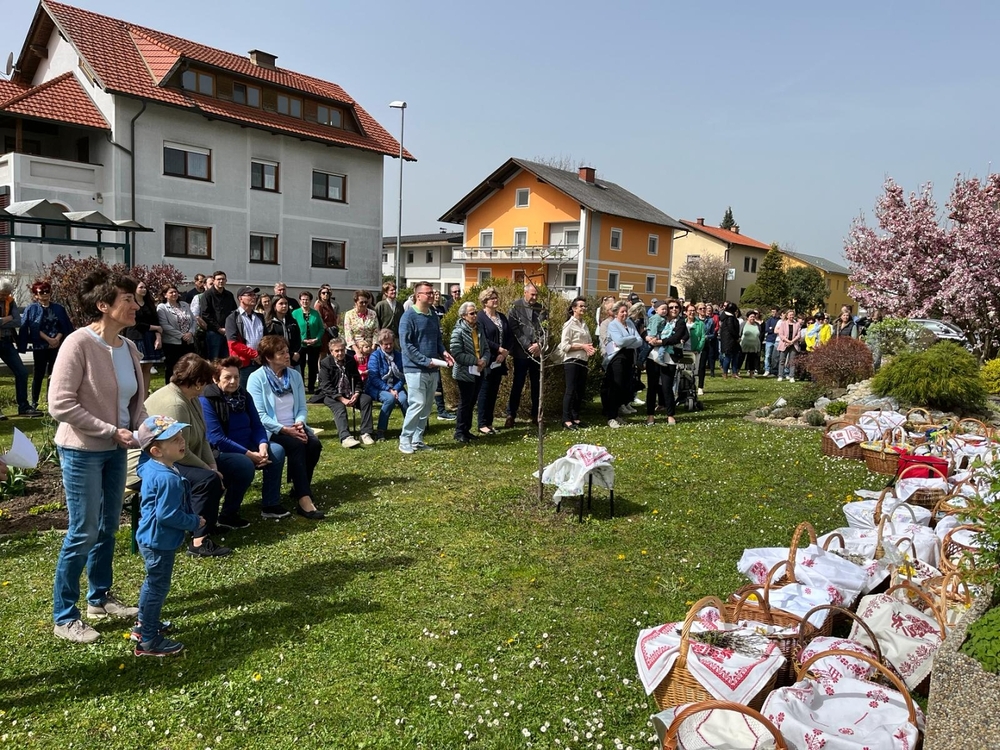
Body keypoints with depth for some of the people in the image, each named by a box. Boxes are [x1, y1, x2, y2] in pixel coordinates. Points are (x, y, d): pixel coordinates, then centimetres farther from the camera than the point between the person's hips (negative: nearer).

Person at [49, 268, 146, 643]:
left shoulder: (128, 347, 2)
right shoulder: (78, 343, -19)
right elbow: (60, 404, -22)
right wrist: (112, 431, -21)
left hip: (115, 451, 7)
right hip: (81, 452, -7)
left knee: (108, 528, 17)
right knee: (83, 533, -1)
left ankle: (99, 598, 35)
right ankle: (64, 617, 16)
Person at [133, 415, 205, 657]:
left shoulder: (150, 467, 0)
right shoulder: (168, 478, -30)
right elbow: (167, 515, -28)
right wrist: (194, 522, -16)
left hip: (148, 537, 10)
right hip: (160, 542, -10)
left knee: (152, 582, 26)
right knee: (158, 588, 2)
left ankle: (144, 624, 42)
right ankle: (149, 642, 13)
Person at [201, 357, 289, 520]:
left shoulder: (244, 395, 5)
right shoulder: (206, 401, -16)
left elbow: (257, 426, 5)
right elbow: (217, 438, -22)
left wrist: (262, 445, -17)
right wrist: (249, 454, -25)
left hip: (247, 448, 7)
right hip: (219, 453, -7)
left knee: (277, 450, -13)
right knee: (245, 464, -34)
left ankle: (270, 505, -5)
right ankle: (228, 515, -16)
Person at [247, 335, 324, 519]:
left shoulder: (295, 375, 8)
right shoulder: (257, 378, -9)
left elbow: (302, 407, 9)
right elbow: (259, 415, -15)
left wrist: (299, 423, -13)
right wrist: (284, 429, -22)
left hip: (294, 428, 5)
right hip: (270, 431, -5)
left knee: (314, 444, -23)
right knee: (296, 445, -32)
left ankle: (300, 487, -2)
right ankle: (303, 499, -36)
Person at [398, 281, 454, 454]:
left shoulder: (434, 316, 12)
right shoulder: (409, 316, -10)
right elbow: (406, 344, -15)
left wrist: (443, 352, 1)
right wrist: (426, 360, -19)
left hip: (432, 369, 7)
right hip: (415, 369, -7)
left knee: (427, 406, 10)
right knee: (417, 404, -10)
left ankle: (417, 439, 19)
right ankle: (405, 440, 2)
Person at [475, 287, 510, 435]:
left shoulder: (502, 317, 15)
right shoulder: (480, 317, -7)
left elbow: (509, 337, 12)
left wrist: (505, 352, -4)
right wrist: (500, 349, -15)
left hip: (499, 361, 7)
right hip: (486, 361, -6)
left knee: (493, 392, 9)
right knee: (485, 392, -2)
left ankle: (489, 422, 16)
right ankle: (482, 424, 4)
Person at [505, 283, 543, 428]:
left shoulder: (540, 309, 8)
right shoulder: (515, 308, -3)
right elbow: (515, 330, -9)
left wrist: (539, 344, -12)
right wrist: (529, 346, -15)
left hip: (538, 353, 4)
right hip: (521, 353, -3)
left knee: (537, 385, 9)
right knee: (517, 385, 1)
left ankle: (536, 415, 19)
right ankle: (511, 415, 9)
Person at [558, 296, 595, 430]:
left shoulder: (584, 324, 14)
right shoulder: (569, 325, -8)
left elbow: (589, 342, 22)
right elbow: (564, 346, -14)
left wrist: (591, 348, -1)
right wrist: (582, 346, -17)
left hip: (583, 361, 8)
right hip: (571, 361, -8)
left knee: (580, 390, 9)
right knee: (571, 390, -6)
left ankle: (575, 418, 19)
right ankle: (567, 420, -1)